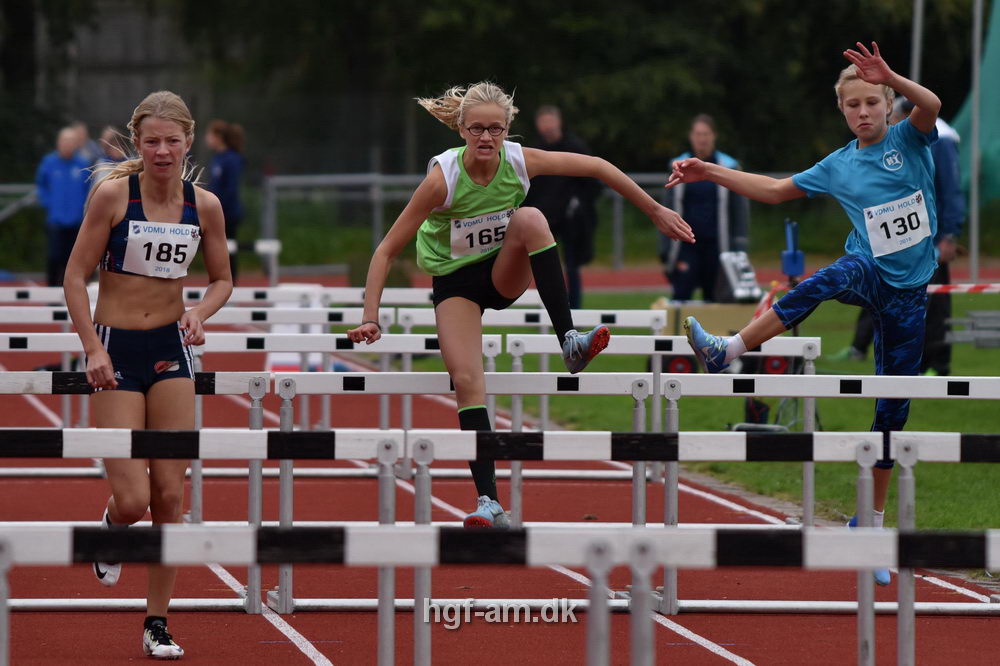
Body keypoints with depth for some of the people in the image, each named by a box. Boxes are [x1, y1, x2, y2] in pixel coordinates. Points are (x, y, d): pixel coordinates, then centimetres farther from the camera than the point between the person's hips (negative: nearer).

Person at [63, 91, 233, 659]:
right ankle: (113, 527, 29)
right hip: (117, 348, -3)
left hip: (172, 350, 3)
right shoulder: (114, 194, -11)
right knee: (133, 498, -10)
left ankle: (157, 625, 11)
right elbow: (76, 276, -6)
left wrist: (200, 313, -10)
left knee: (170, 494, 1)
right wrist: (93, 349, -14)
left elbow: (223, 280, 12)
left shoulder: (205, 205, -1)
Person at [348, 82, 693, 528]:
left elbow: (596, 167, -6)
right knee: (466, 381, -20)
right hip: (455, 281, -2)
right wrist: (370, 318, -31)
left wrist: (656, 212, -2)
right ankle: (489, 503, -17)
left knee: (530, 219, -30)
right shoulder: (443, 178, -25)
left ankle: (569, 341, -31)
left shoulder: (520, 161, -19)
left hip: (506, 273, 2)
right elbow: (388, 249, -22)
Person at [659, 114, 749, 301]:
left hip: (717, 244, 0)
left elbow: (740, 211, 5)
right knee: (681, 298, -10)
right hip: (686, 246, 0)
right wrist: (665, 251, 4)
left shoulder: (728, 167, 4)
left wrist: (739, 250, -2)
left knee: (715, 299, 2)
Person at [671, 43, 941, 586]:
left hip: (909, 293, 0)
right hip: (869, 274, 0)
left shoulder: (908, 141, 0)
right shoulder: (838, 166, 7)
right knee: (834, 276, -38)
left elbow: (932, 105, -21)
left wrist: (889, 77, -39)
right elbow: (775, 190, 15)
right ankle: (727, 351, -50)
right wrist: (710, 173, 7)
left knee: (892, 412, 4)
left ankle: (873, 525, 14)